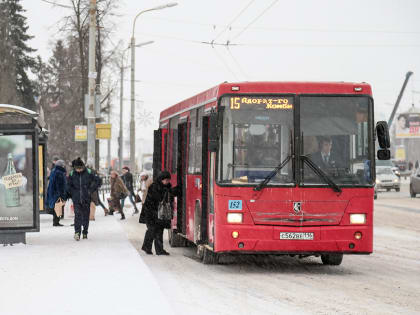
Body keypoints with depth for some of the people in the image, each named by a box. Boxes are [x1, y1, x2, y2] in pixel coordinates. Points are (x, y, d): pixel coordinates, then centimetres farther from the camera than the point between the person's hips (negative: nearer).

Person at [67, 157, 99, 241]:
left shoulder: (89, 173, -2)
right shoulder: (72, 174, 1)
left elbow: (95, 182, 7)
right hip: (76, 199, -1)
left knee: (86, 215, 8)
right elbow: (69, 186, 12)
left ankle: (85, 232, 21)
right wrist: (73, 193, -1)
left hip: (86, 199, 1)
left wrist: (90, 191, -4)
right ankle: (77, 232, -21)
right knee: (77, 215, -14)